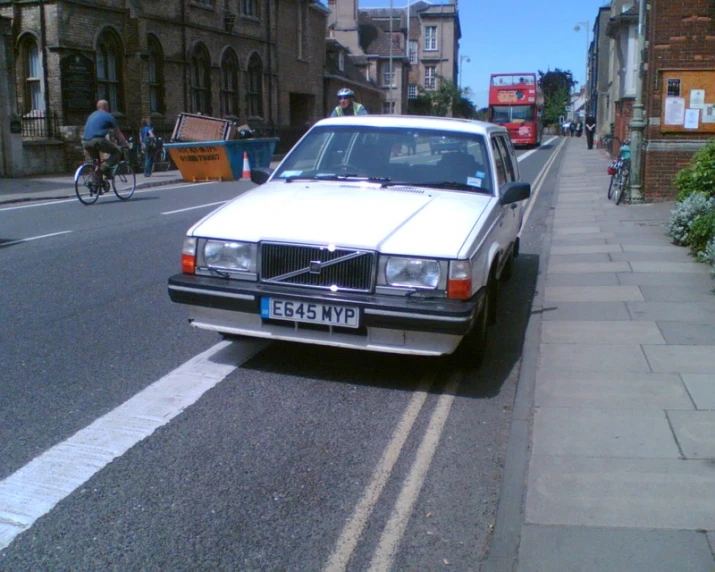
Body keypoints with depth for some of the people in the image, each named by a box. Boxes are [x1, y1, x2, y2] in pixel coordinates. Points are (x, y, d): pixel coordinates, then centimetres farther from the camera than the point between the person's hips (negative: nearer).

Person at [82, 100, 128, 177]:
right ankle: (106, 167, -12)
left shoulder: (92, 115, 28)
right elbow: (118, 133, 13)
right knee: (117, 152, 8)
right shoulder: (108, 116, 8)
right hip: (97, 140, -7)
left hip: (85, 142, 7)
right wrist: (126, 144, 23)